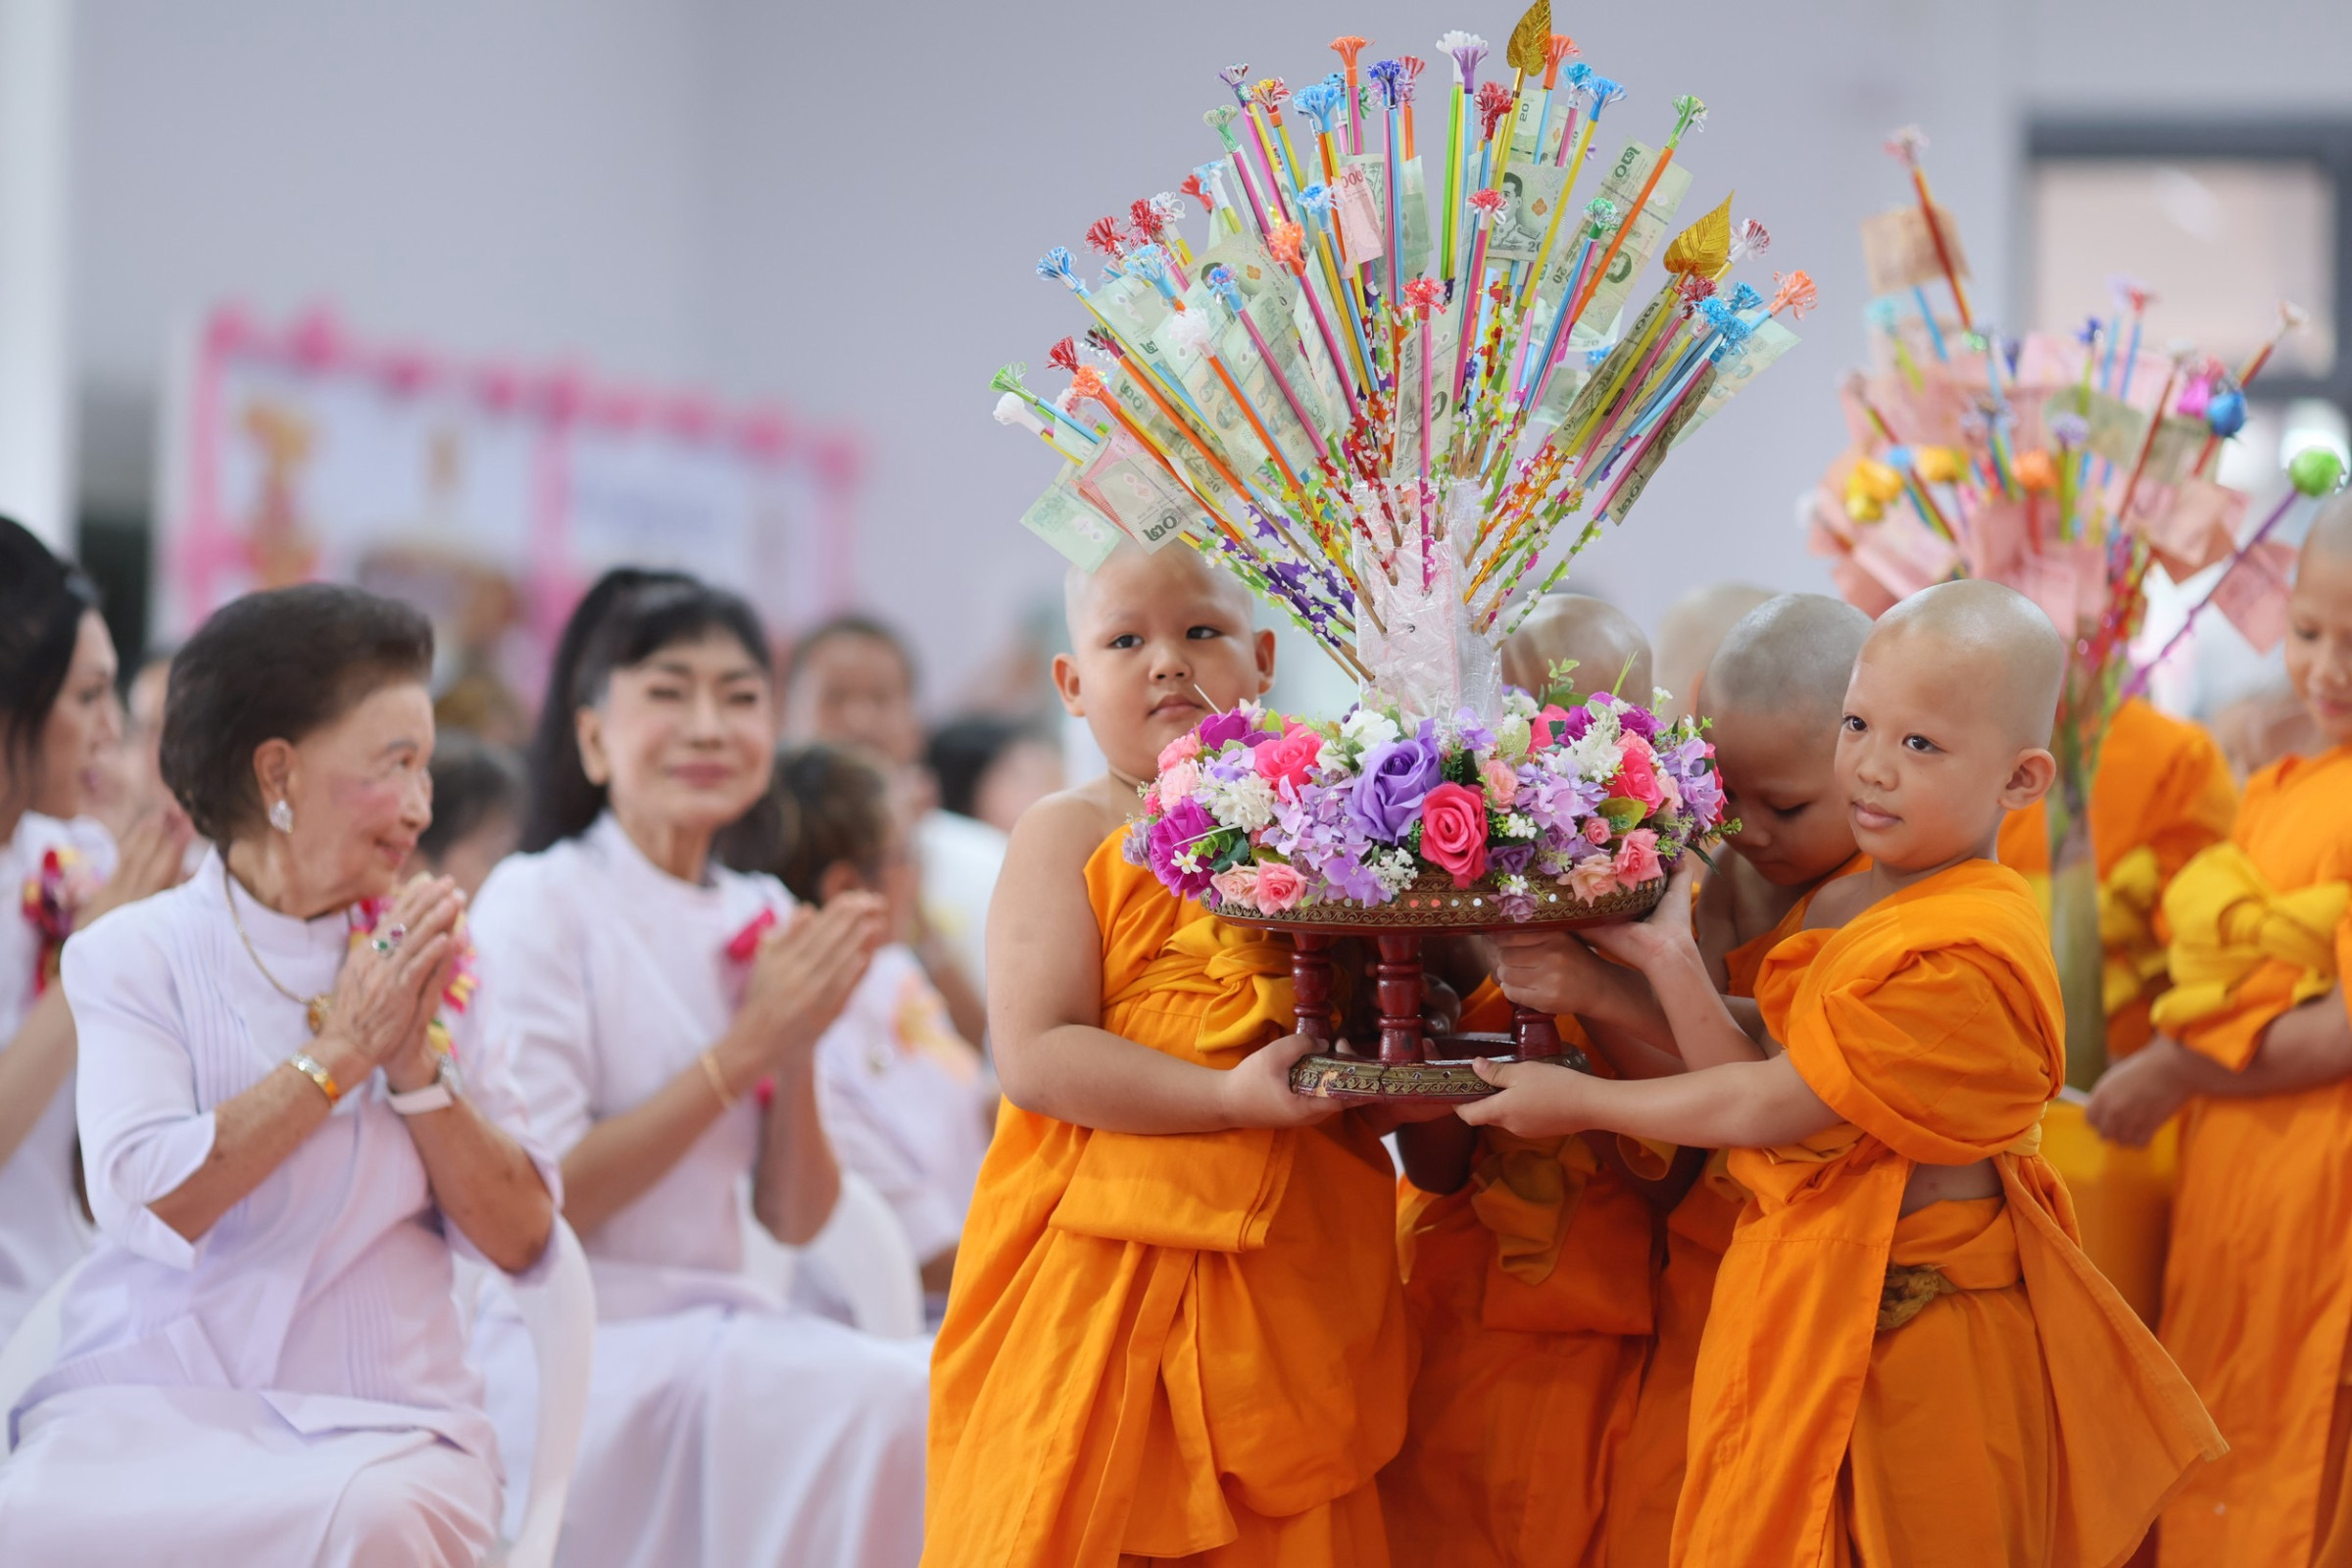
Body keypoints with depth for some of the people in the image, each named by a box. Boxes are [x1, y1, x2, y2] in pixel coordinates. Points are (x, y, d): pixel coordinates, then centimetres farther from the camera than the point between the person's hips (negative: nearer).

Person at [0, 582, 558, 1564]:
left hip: (381, 1422, 2)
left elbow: (521, 1240, 8)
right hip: (149, 1406, -1)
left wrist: (416, 1063, -4)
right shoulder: (132, 957, 3)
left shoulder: (429, 964, 13)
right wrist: (340, 1050, -8)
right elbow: (147, 1199, -14)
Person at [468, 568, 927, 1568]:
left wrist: (800, 1048, -5)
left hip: (721, 1328, 6)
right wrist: (746, 1045, -13)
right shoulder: (539, 906, -4)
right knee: (882, 1403, -28)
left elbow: (794, 1220, 12)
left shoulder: (762, 921, 13)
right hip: (572, 1352, -6)